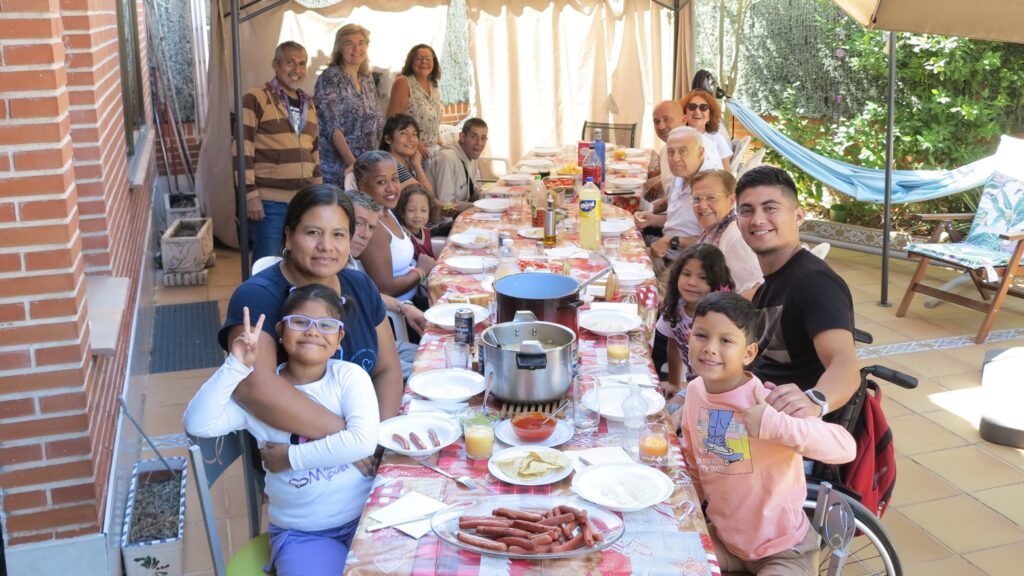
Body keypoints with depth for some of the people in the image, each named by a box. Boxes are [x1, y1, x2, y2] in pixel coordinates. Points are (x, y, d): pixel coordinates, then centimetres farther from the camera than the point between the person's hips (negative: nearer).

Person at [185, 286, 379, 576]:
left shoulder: (350, 376, -4)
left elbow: (364, 441, -19)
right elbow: (197, 424, -15)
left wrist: (291, 457, -13)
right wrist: (236, 366, -20)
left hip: (367, 516, 1)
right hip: (300, 533, 0)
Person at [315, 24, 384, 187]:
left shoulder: (367, 78, 12)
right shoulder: (331, 78, -8)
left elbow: (377, 120, 18)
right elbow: (331, 127, -17)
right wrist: (351, 161, -26)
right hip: (337, 166, -6)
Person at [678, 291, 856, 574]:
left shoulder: (767, 404, -28)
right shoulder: (696, 392, -9)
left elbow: (846, 448, -36)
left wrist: (774, 424, -45)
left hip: (783, 551, -5)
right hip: (723, 538, 6)